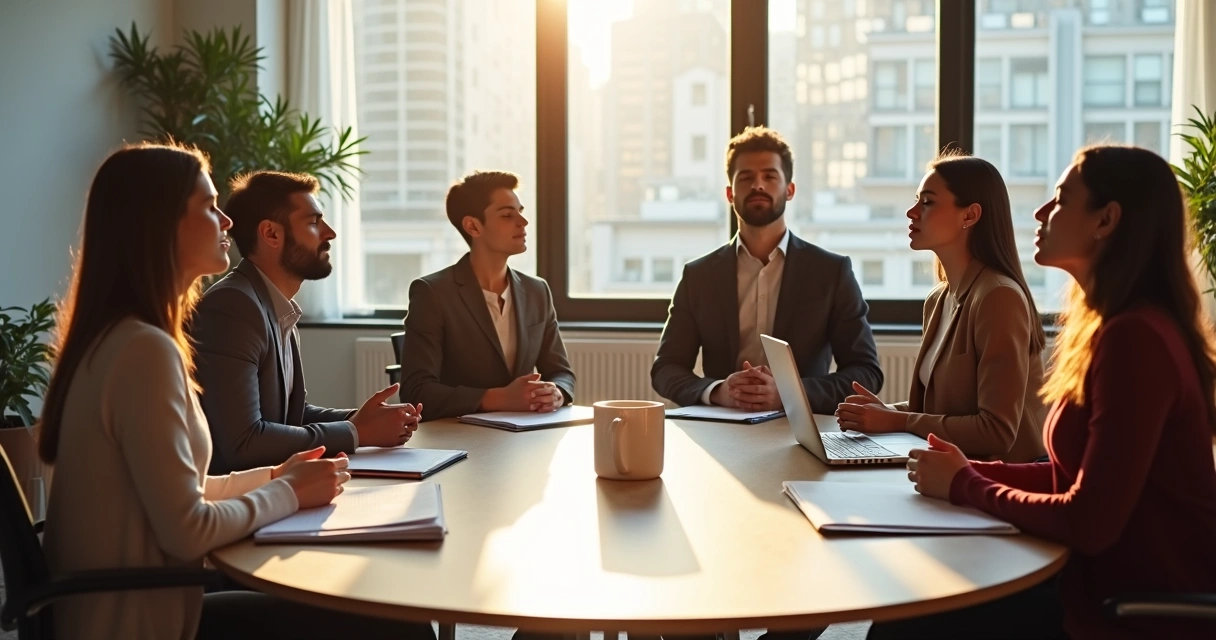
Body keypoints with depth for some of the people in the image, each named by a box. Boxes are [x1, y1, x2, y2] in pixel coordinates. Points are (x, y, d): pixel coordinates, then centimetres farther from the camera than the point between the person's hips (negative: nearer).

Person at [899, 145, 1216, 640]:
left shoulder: (1135, 339, -23)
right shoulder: (1115, 327, 10)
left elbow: (1089, 523, -24)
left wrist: (965, 486, -10)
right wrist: (972, 470, -1)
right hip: (1110, 589, 9)